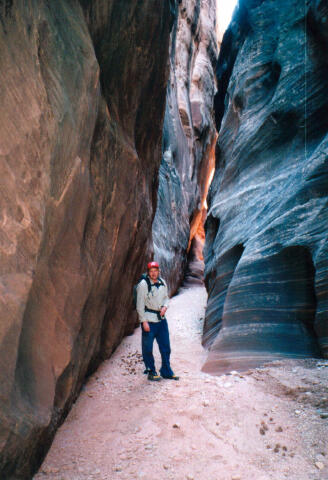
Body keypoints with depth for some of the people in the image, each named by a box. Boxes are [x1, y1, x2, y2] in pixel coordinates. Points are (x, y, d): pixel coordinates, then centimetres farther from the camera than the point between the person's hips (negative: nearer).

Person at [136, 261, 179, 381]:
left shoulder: (162, 283, 5)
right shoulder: (143, 284, -12)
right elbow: (140, 305, -11)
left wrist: (165, 307, -3)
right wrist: (144, 321, -14)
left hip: (161, 319, 6)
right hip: (149, 320, -5)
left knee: (165, 346, 12)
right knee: (147, 348, 3)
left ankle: (166, 371, 27)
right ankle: (151, 372, 21)